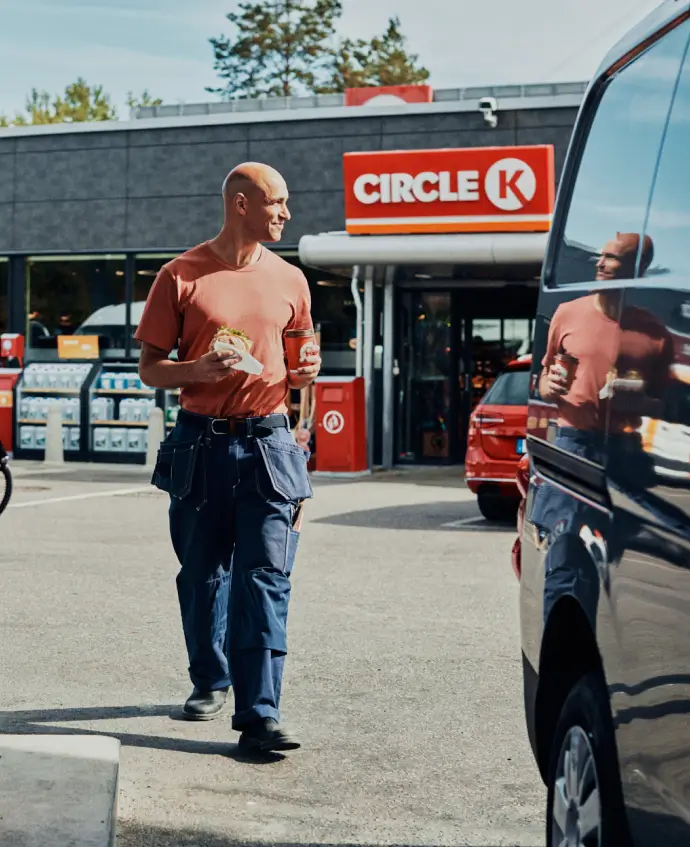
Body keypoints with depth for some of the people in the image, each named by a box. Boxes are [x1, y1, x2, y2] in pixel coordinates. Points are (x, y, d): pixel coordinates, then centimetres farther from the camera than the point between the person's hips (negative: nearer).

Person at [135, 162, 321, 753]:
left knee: (265, 578, -8)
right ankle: (210, 682, 31)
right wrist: (202, 368, -16)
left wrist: (305, 374, 0)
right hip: (201, 444, -1)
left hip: (268, 444, 1)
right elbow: (151, 369, 3)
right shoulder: (182, 275, 2)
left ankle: (259, 714, -8)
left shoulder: (290, 280, 10)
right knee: (203, 574, 10)